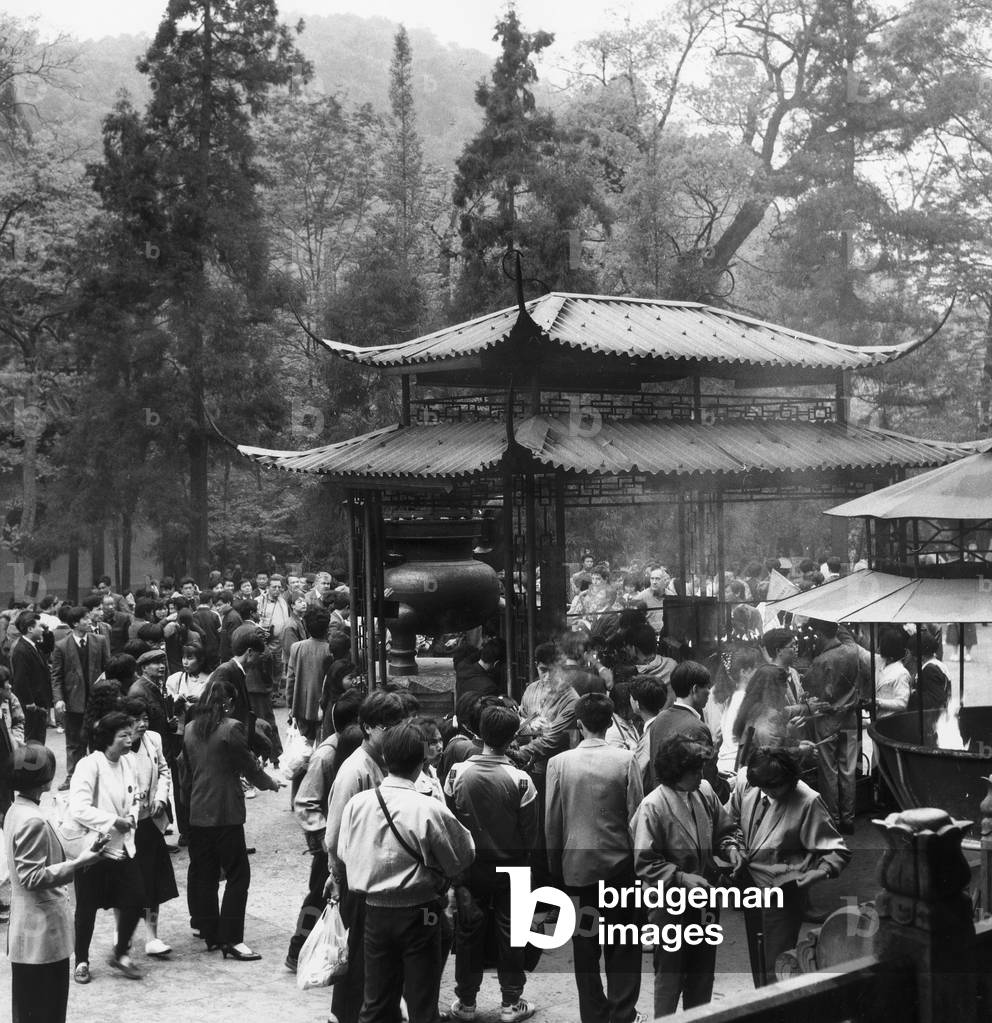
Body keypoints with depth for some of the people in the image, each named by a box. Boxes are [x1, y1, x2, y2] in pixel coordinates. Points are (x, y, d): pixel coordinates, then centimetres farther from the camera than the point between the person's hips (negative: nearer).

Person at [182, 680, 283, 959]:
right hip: (226, 813, -7)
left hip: (197, 813, 7)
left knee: (203, 874, 13)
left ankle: (210, 934, 19)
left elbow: (187, 768, 14)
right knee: (237, 875, -1)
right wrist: (270, 783, 11)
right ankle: (231, 939, -5)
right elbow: (249, 766, -7)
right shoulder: (232, 728, -13)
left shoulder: (190, 729, 7)